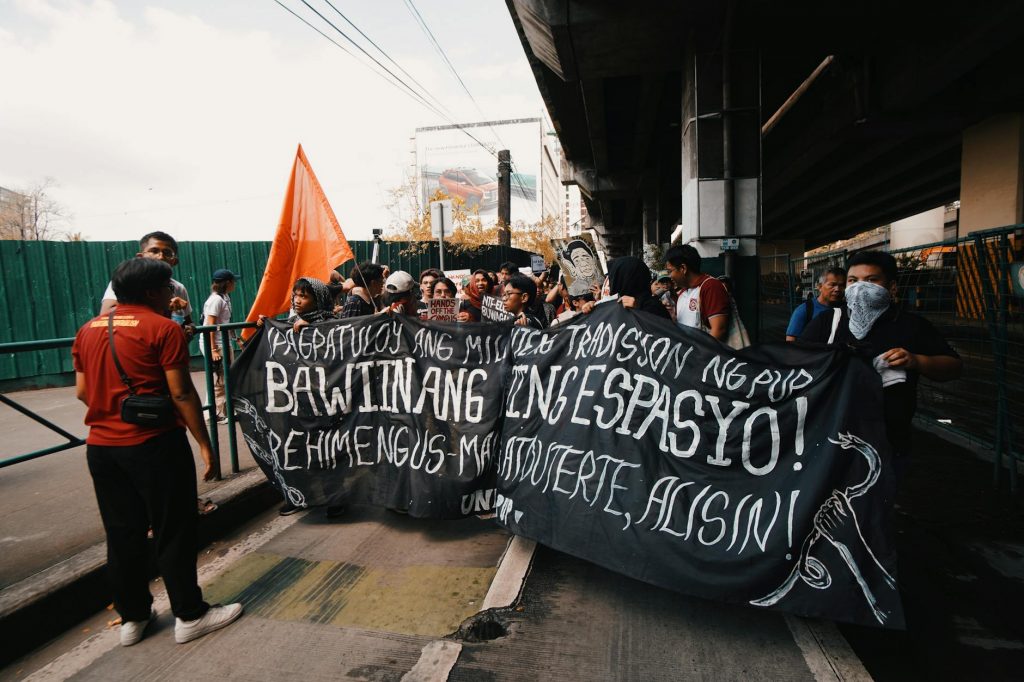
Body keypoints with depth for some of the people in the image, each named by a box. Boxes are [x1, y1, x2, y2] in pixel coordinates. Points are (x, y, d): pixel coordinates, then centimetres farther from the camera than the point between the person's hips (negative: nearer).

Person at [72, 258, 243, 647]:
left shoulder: (88, 330, 9)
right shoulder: (163, 328, -11)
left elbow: (82, 391, 11)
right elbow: (181, 393, -14)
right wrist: (204, 443, -9)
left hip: (101, 446, 7)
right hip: (154, 444, -7)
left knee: (122, 535, 16)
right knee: (174, 533, 5)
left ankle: (132, 617, 28)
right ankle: (190, 616, 15)